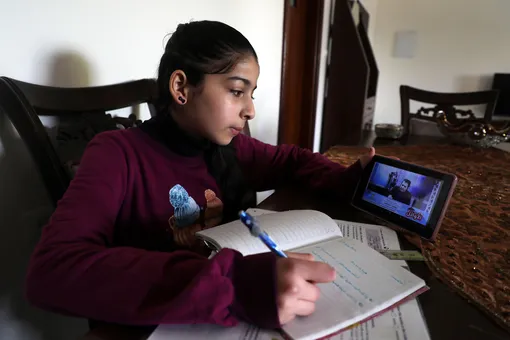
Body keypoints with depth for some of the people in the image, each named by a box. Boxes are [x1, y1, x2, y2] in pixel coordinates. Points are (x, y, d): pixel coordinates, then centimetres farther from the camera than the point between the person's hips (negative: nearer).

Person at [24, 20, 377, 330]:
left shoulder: (228, 146, -4)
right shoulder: (117, 154, -18)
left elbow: (291, 160, 11)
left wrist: (349, 179, -8)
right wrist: (232, 284, -42)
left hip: (232, 321, 4)